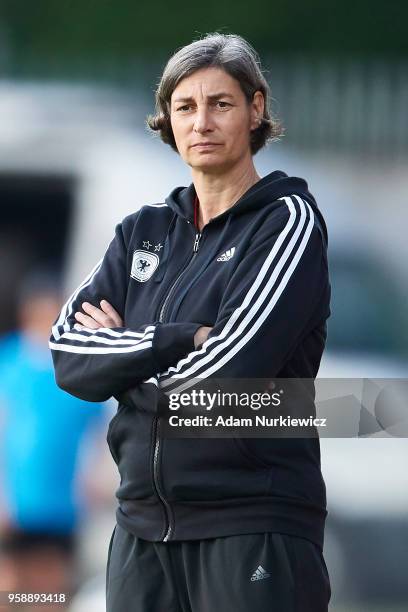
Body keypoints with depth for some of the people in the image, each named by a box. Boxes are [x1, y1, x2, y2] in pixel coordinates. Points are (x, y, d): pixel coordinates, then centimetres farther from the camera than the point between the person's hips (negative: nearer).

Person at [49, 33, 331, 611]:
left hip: (253, 521, -5)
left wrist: (123, 353, -2)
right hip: (143, 525, 5)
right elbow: (67, 355, 0)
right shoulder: (144, 231, 13)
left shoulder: (288, 221, -3)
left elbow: (229, 369, -16)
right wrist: (180, 341, -13)